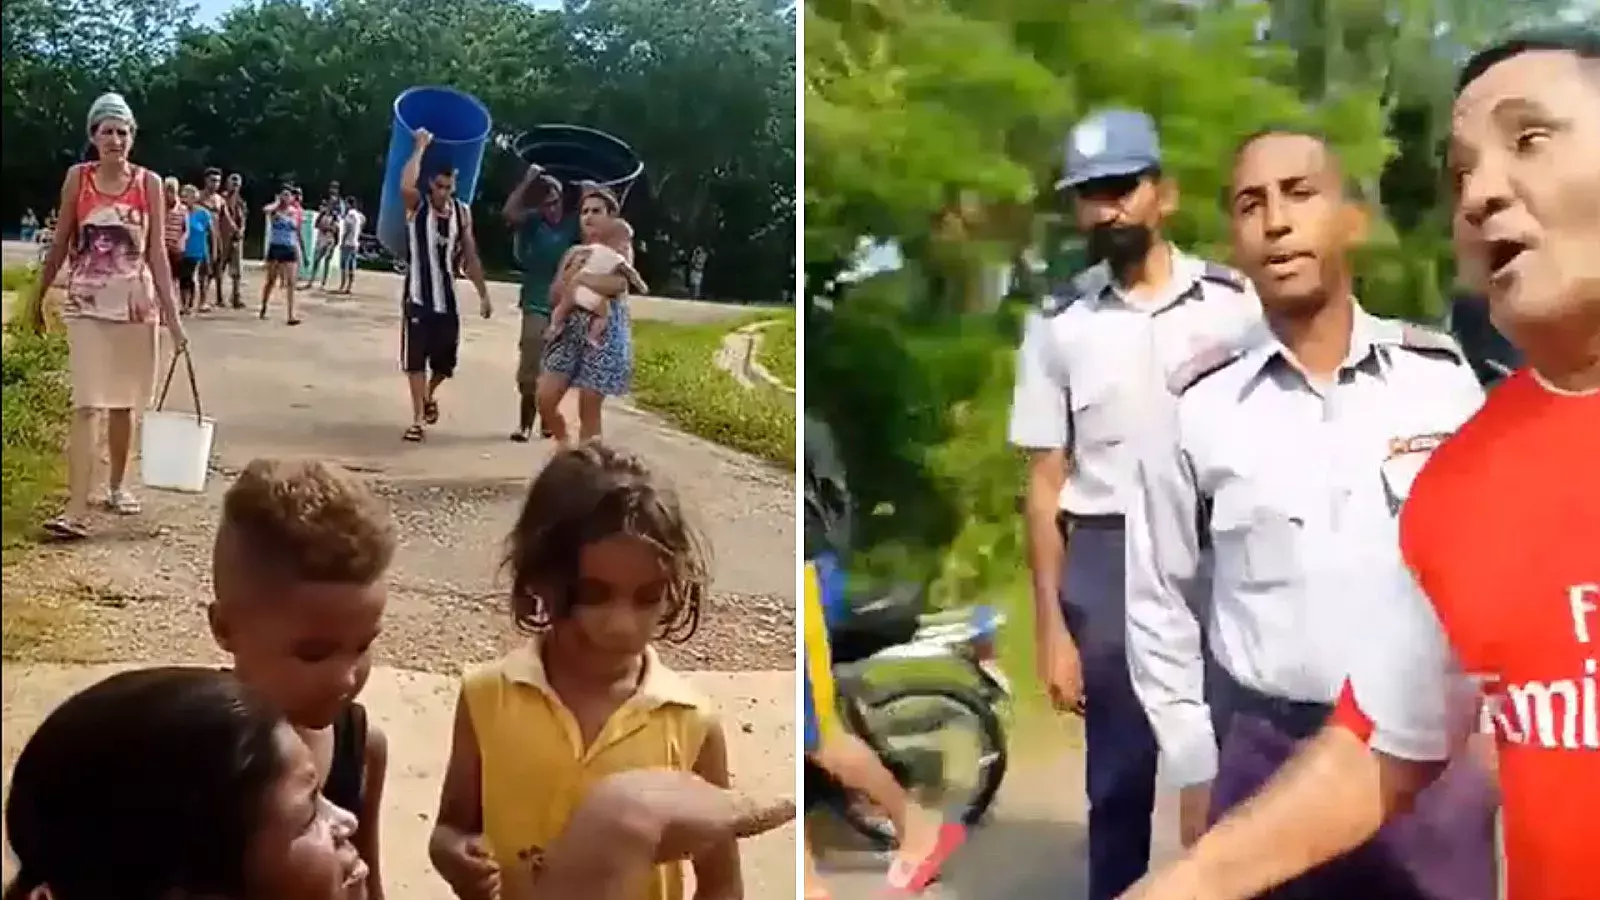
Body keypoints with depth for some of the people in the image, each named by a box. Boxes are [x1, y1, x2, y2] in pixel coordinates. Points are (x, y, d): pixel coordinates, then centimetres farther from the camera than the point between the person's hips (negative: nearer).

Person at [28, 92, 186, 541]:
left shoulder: (149, 183, -2)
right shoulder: (78, 178, -2)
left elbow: (157, 252, -3)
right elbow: (60, 244, 6)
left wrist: (172, 313, -9)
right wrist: (39, 297, 10)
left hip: (135, 303, 1)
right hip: (86, 304, -1)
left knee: (124, 401, 11)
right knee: (87, 405, -9)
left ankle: (117, 484, 29)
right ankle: (76, 509, -14)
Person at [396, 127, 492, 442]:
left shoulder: (462, 212, 3)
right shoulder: (416, 206, -8)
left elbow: (470, 257, 9)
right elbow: (405, 186, -33)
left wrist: (483, 295, 7)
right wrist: (420, 147, -23)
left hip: (448, 298, 4)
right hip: (418, 297, -4)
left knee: (445, 361, 11)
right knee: (415, 360, -4)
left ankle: (430, 394, 41)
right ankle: (418, 419, 3)